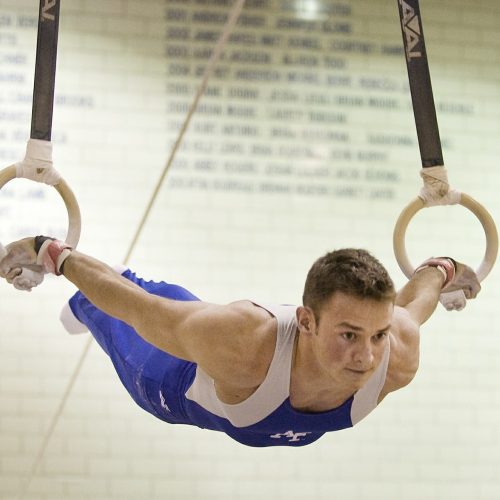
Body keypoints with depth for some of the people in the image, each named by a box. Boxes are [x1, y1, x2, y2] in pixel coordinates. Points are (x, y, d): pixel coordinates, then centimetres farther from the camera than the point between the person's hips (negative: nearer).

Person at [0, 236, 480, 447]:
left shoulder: (401, 358, -41)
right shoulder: (237, 343, -52)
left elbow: (413, 299, -17)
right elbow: (132, 305, -37)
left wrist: (441, 269, 3)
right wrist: (51, 255, -25)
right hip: (179, 388, -3)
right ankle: (85, 303, 66)